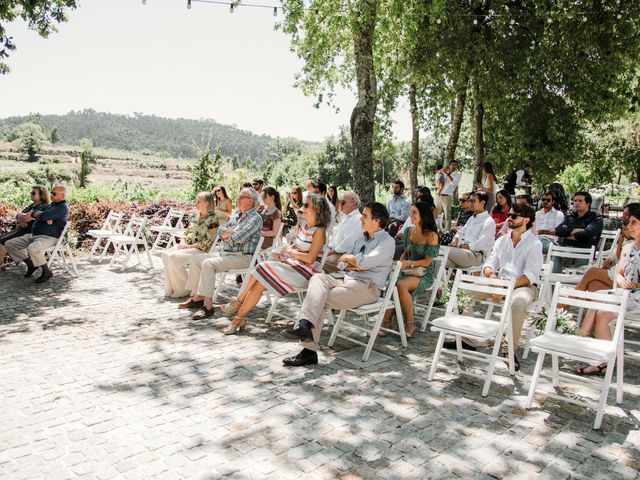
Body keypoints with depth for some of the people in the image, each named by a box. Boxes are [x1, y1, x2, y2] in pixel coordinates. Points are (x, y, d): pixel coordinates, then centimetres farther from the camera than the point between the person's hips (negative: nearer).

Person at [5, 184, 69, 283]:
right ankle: (31, 264, 9)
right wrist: (47, 218, -14)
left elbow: (43, 216, -18)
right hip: (33, 235, 10)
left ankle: (47, 271, -16)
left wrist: (32, 214, 3)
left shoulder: (62, 208, -10)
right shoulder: (51, 205, 22)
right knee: (9, 244, 3)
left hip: (48, 237, -10)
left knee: (32, 249, -38)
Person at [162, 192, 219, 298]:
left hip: (201, 250, -8)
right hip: (187, 246, 8)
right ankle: (171, 289, -9)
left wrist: (190, 246, -17)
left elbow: (207, 242, -15)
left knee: (173, 257, -26)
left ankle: (184, 290, -10)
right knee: (166, 255, -15)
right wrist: (183, 241, -1)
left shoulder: (213, 219, -10)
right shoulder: (196, 215, 15)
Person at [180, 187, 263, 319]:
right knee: (196, 258, 5)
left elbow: (236, 238, -21)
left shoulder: (255, 218, -12)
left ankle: (208, 306, -30)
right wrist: (230, 232, -8)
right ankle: (197, 297, 6)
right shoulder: (237, 215, 18)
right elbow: (220, 230, 12)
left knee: (208, 263, -29)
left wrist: (226, 233, -2)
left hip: (242, 257, -10)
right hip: (225, 253, 10)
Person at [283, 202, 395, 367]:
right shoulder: (362, 239, 25)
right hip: (348, 280, 7)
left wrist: (348, 258, 1)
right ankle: (306, 324, -37)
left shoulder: (387, 241, -1)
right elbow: (343, 264, 19)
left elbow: (366, 262, -18)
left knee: (320, 300, -22)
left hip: (367, 287, -7)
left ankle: (309, 351, -23)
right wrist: (356, 265, -3)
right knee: (318, 278, -22)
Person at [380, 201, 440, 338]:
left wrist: (408, 263, -20)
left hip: (425, 274, -6)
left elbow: (427, 261, -11)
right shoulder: (410, 231, 9)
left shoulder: (431, 236, -11)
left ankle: (410, 324, -18)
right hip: (409, 271, 6)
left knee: (401, 285, -34)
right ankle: (386, 321, -23)